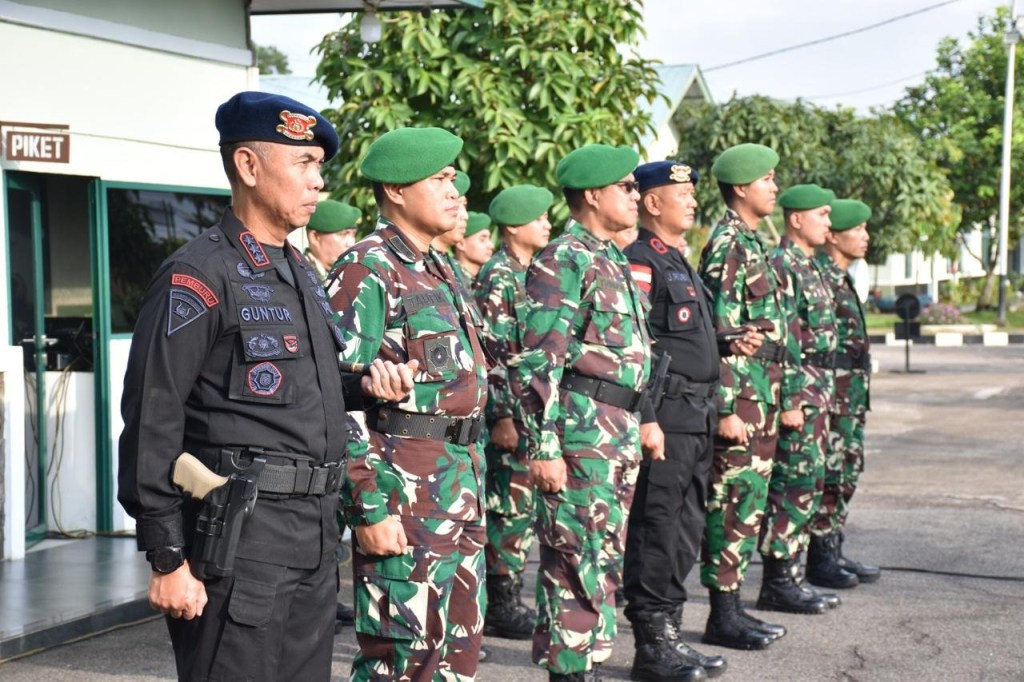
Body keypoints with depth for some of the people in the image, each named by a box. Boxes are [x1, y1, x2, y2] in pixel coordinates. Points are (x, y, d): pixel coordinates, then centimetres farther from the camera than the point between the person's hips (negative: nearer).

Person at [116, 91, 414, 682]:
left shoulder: (305, 275, 16)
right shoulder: (198, 276, -11)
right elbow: (153, 423, -14)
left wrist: (364, 385, 4)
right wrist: (168, 560, -17)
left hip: (316, 538, 8)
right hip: (241, 539, -8)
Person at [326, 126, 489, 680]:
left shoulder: (440, 270, 17)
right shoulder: (367, 270, -11)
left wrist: (472, 483, 19)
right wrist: (369, 506, -21)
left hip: (461, 483, 9)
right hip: (404, 487, -9)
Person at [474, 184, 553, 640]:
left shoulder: (530, 274, 15)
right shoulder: (496, 278, -12)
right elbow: (491, 353, -17)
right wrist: (502, 416, -21)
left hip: (535, 408, 9)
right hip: (511, 410, -9)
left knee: (519, 506, 12)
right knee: (512, 505, -5)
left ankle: (509, 598, 20)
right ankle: (501, 606, 2)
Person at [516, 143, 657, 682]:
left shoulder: (614, 260, 17)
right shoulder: (563, 260, -11)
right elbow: (539, 363, -17)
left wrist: (645, 418, 21)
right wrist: (544, 447, -20)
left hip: (622, 433, 9)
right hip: (582, 429, -9)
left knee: (605, 559, 14)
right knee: (579, 563, -5)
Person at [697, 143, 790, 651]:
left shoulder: (751, 241, 17)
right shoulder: (728, 244, -14)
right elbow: (721, 334, -19)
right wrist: (727, 408, -22)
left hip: (760, 389, 10)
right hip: (742, 391, -10)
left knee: (747, 502, 12)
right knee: (734, 502, -5)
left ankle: (732, 607, 19)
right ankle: (723, 617, 1)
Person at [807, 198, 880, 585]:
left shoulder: (840, 278, 17)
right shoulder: (819, 276, -15)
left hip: (850, 399, 10)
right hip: (832, 396, -10)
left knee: (846, 476, 14)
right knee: (830, 478, -6)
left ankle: (832, 552, 21)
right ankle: (820, 561, 0)